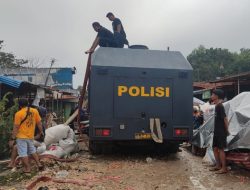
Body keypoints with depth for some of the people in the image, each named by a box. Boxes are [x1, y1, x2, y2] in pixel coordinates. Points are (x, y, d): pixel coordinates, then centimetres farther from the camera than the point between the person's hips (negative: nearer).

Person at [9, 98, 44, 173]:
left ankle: (27, 168, 7)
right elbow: (39, 123, 5)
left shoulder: (18, 114, -14)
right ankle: (39, 164, 20)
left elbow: (16, 128, -13)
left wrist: (12, 139, -8)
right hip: (30, 136, 5)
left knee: (23, 153, 3)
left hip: (21, 137, -5)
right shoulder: (35, 111, -1)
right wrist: (41, 131, 19)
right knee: (32, 150, 22)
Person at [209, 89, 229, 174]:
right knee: (215, 148, 13)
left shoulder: (220, 106, -17)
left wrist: (226, 131, -12)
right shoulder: (217, 106, 12)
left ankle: (224, 168, 6)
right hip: (217, 132, 9)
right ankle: (218, 166, 23)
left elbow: (225, 119, -19)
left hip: (221, 132, -9)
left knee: (220, 149, -3)